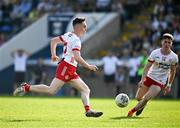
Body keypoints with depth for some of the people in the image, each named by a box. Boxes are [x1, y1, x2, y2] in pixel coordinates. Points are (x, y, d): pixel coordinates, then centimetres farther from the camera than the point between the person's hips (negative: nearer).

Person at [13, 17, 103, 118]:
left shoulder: (69, 35, 16)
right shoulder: (76, 40, -12)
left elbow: (53, 40, 25)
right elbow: (77, 57, -24)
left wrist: (53, 55, 30)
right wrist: (89, 66, -17)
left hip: (70, 71, 10)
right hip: (66, 67, -10)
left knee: (86, 90, 5)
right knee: (51, 90, -15)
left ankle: (88, 110, -6)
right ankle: (26, 88, -7)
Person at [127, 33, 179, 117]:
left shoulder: (174, 57, -9)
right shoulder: (155, 53, -11)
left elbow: (172, 71, 5)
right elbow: (147, 66, -11)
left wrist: (169, 85, 7)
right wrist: (142, 80, -22)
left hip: (160, 82, -1)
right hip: (149, 77, 1)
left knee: (146, 98, -19)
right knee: (138, 98, 6)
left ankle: (132, 110, 2)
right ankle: (142, 105, 42)